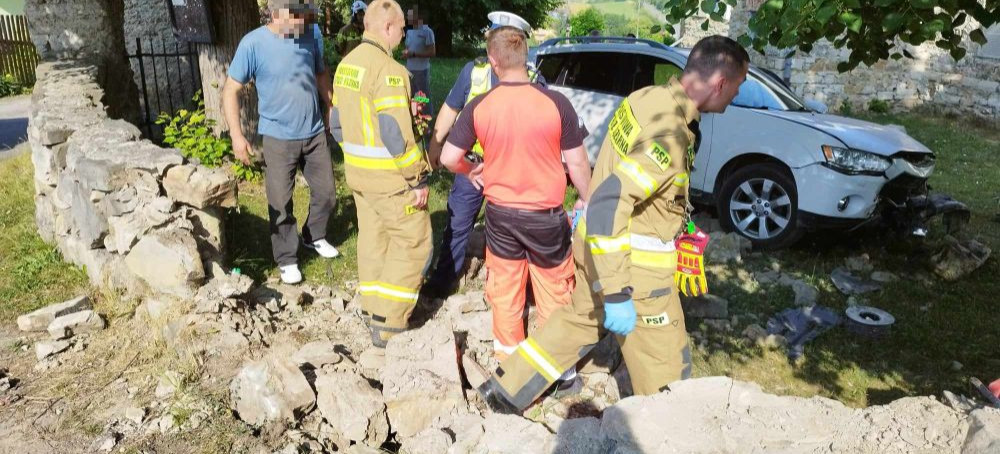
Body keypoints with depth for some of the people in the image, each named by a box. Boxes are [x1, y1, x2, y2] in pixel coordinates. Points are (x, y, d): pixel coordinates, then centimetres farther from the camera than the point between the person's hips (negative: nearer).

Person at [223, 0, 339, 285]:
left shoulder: (313, 34, -3)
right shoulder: (253, 43, -15)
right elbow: (231, 90, -10)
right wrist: (236, 135, -17)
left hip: (315, 133, 4)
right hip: (279, 138, -4)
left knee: (326, 192, 15)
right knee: (280, 203, 3)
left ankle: (314, 236, 40)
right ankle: (287, 259, 20)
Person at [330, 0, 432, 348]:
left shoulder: (346, 65, 9)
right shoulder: (387, 69, -20)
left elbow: (337, 123, 14)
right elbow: (397, 134, -24)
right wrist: (418, 179, -17)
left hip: (358, 172, 9)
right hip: (389, 175, -9)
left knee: (373, 238, 18)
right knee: (413, 243, 1)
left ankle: (372, 310, 28)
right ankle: (387, 324, 3)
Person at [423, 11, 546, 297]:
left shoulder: (533, 80, -9)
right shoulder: (474, 70, -5)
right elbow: (451, 108, 5)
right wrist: (435, 144, 6)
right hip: (471, 163, 1)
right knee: (457, 224, 9)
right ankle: (443, 280, 25)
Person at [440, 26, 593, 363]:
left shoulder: (479, 107, -9)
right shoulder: (556, 103, -15)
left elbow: (448, 158, -5)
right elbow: (577, 163, -8)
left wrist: (471, 171, 17)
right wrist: (587, 199, 9)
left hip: (500, 213, 2)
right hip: (546, 215, -2)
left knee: (505, 288, 19)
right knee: (553, 290, 16)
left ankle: (507, 353, 33)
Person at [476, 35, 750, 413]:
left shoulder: (647, 97, -1)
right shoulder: (670, 134, -28)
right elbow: (607, 204, -33)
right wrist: (617, 294, -30)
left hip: (598, 246, 9)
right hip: (634, 266, -9)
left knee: (579, 320, 28)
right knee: (665, 368, 11)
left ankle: (506, 391, 39)